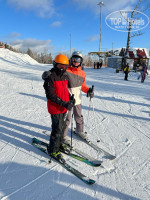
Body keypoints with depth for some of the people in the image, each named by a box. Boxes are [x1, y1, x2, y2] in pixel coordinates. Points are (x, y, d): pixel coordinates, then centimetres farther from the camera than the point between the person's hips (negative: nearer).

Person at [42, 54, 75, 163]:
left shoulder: (65, 76, 8)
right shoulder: (50, 77, -15)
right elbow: (50, 95, -20)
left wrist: (71, 99, 1)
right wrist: (64, 103, -24)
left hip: (64, 107, 7)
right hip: (55, 108, -7)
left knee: (62, 126, 18)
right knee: (57, 129, -2)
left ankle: (59, 143, 39)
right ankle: (53, 149, 17)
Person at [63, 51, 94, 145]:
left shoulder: (82, 73, 5)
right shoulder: (66, 71, -10)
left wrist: (88, 90, -4)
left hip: (78, 99, 5)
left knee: (79, 117, 20)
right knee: (67, 118, 4)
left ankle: (80, 130, 42)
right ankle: (64, 135, 23)